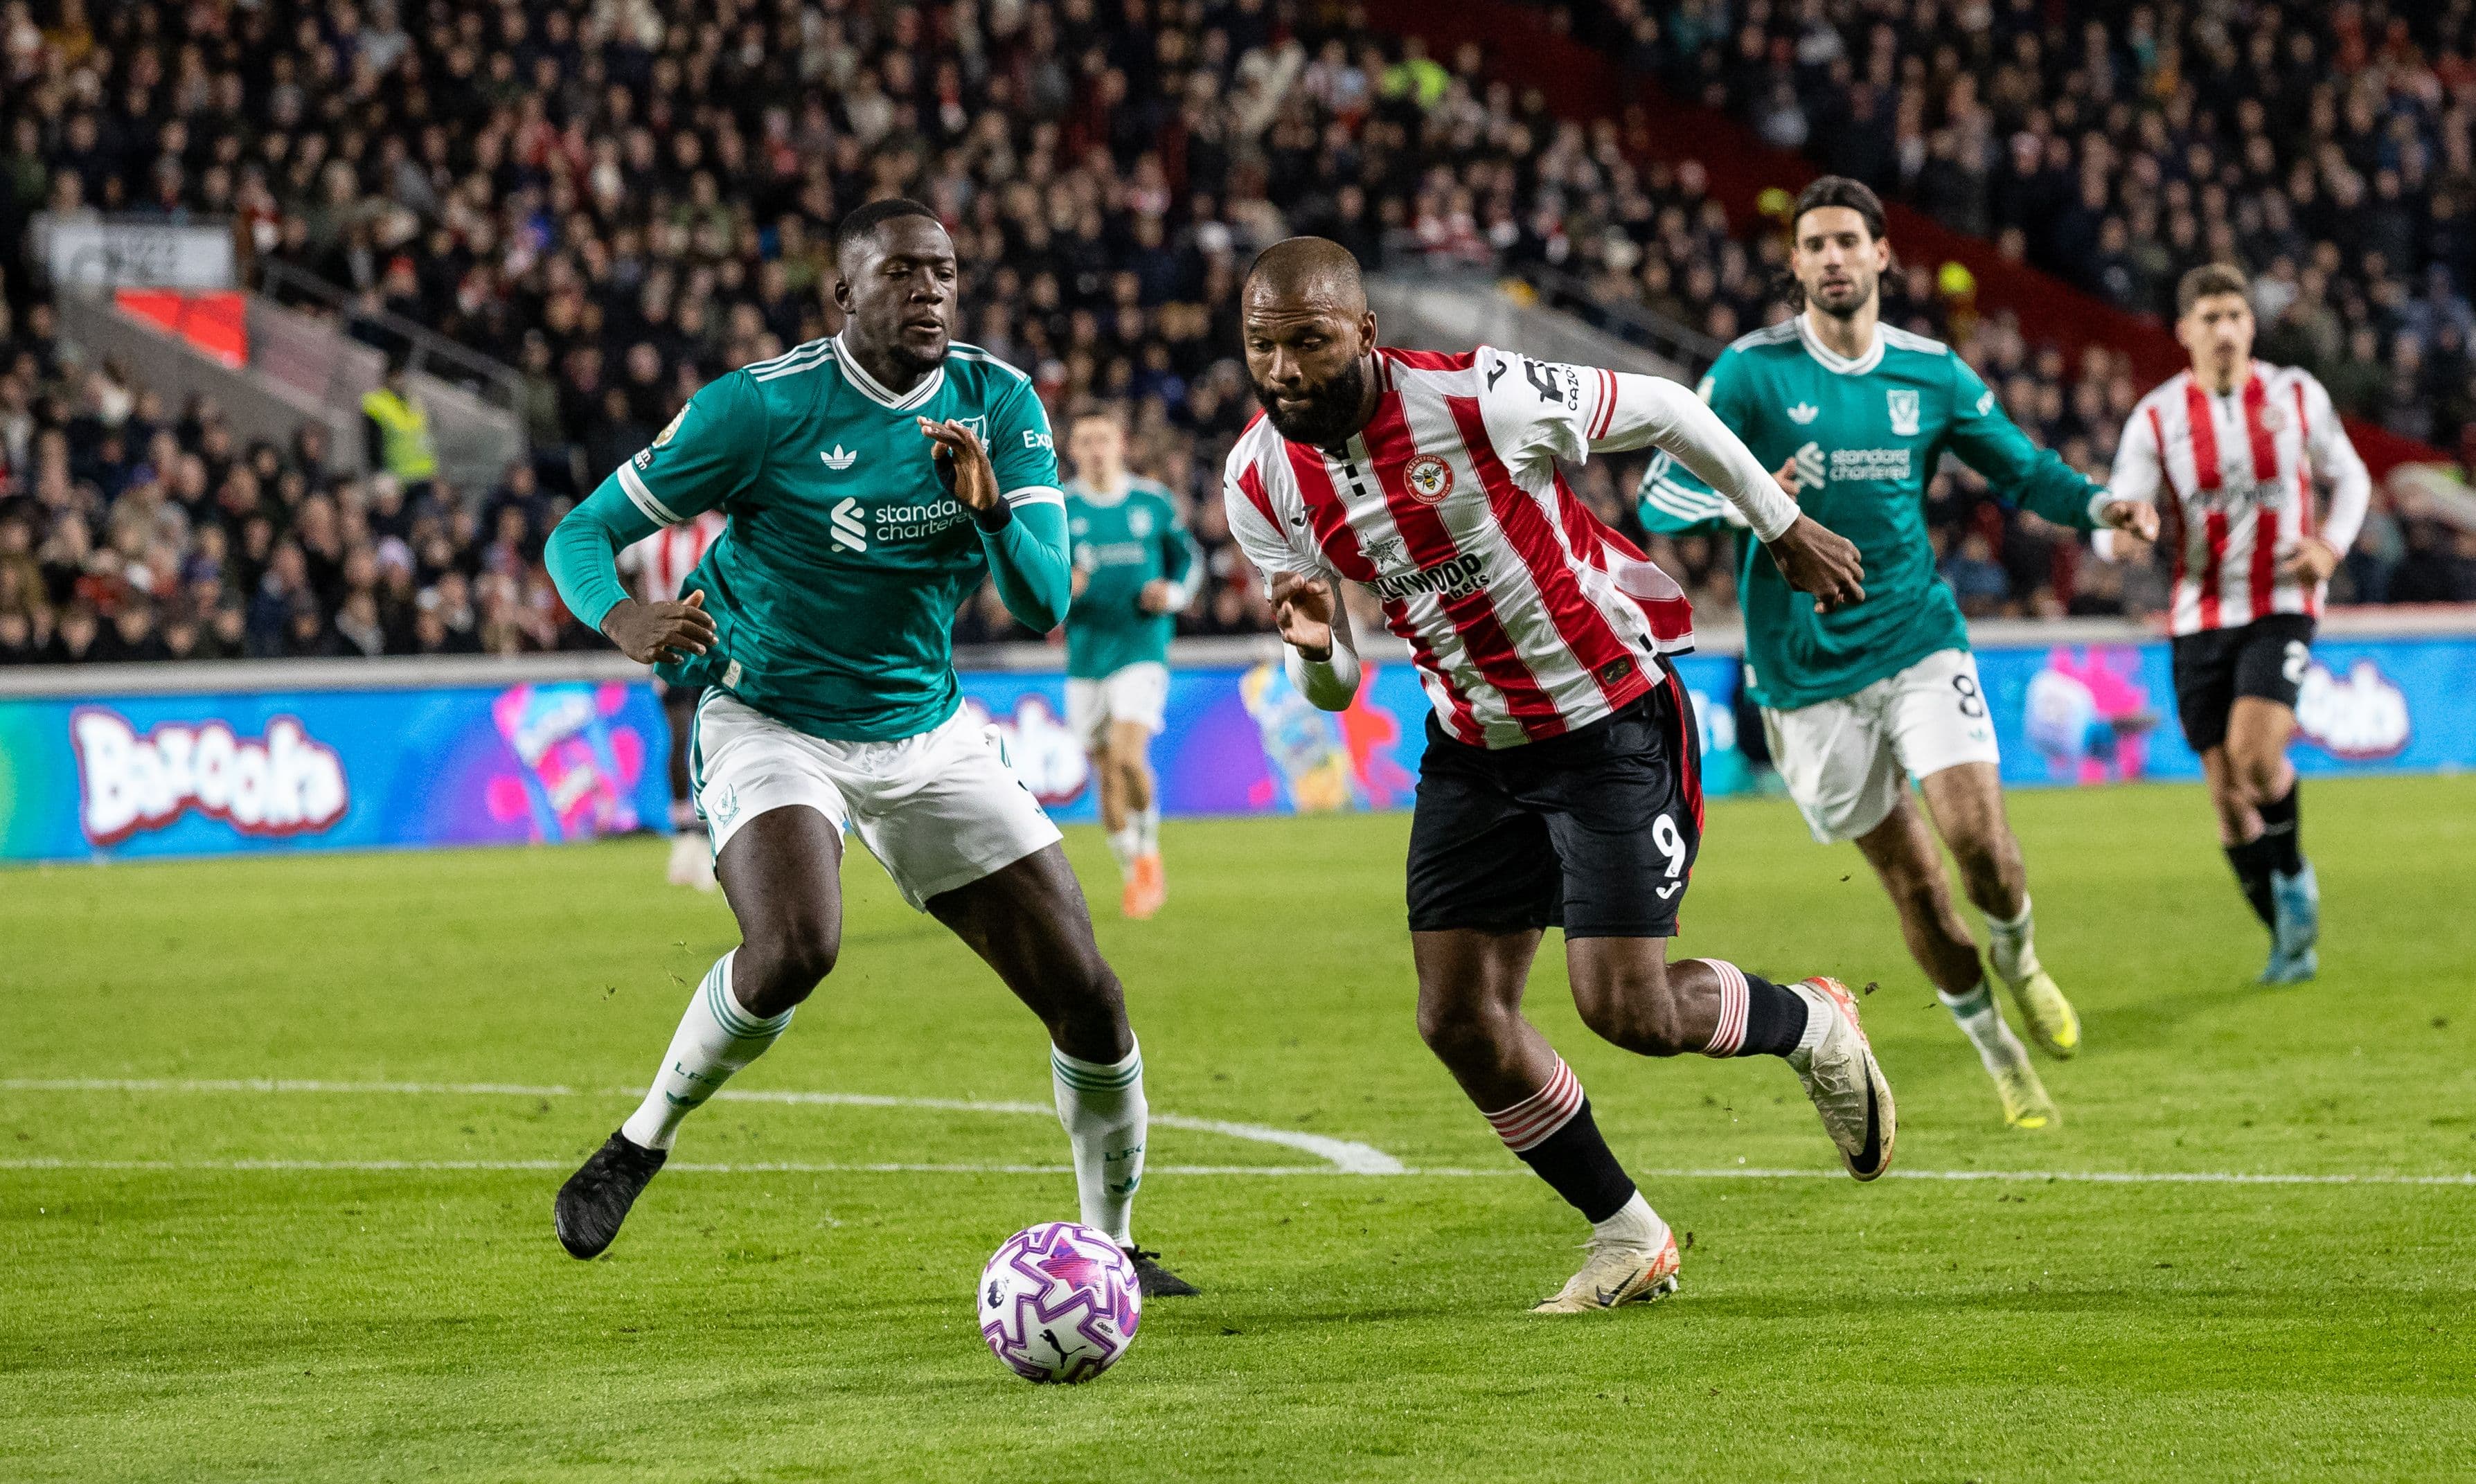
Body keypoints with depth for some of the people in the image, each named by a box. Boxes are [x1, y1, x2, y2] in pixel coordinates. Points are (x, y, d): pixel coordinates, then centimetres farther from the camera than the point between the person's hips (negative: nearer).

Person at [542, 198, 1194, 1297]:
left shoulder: (999, 404, -4)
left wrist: (989, 505, -30)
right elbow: (582, 533, -11)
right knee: (795, 949, -34)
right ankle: (641, 1143, -8)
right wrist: (626, 619, -34)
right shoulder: (761, 408, -16)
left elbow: (1043, 603, -9)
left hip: (927, 735, 5)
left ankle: (1109, 1245, 23)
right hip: (771, 723, -4)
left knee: (1087, 999, -1)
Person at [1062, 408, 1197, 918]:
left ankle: (1148, 851, 1)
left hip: (1142, 648, -2)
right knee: (1106, 775, 5)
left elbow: (1186, 557, 14)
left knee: (1128, 756, -22)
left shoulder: (1154, 502, 3)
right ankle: (1136, 875, 22)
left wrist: (1173, 593, -6)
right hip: (1086, 653, 2)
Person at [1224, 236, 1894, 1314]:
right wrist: (1313, 646, -24)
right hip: (1474, 744, 6)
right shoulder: (1260, 483, -8)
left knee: (1627, 1009, -12)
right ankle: (1627, 1237, 18)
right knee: (1458, 1016, -2)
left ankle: (1809, 1025, 21)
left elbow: (1661, 412, -8)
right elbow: (1330, 689, 1)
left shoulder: (1477, 398, -25)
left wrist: (1786, 528, 4)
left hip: (1614, 719, -6)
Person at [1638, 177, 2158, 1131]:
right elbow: (1659, 500, -10)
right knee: (1906, 872, 4)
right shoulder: (1751, 372, -6)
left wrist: (2099, 506, -6)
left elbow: (2022, 469, 14)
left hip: (1918, 640, 1)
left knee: (1978, 833, -16)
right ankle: (1997, 1052, 24)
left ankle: (2017, 959, 17)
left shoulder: (1931, 372, 3)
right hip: (1807, 669, -1)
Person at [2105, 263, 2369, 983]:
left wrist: (2333, 544, -3)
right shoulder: (2156, 417, -1)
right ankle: (2289, 941, 18)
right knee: (2227, 790, 1)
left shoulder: (2296, 394, 2)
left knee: (2253, 752, -24)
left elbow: (2349, 476, 16)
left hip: (2282, 606, -1)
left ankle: (2295, 879, 3)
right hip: (2200, 618, 2)